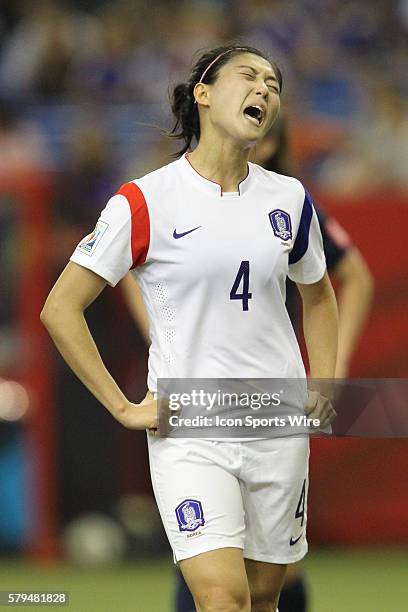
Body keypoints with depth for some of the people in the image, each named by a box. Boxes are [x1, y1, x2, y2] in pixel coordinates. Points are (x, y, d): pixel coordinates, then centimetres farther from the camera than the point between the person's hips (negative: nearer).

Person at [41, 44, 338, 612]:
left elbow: (318, 295, 25)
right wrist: (124, 409, -6)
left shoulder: (290, 200, 7)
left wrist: (325, 385, 10)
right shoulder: (145, 202, -7)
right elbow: (60, 308, -4)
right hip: (188, 431, -4)